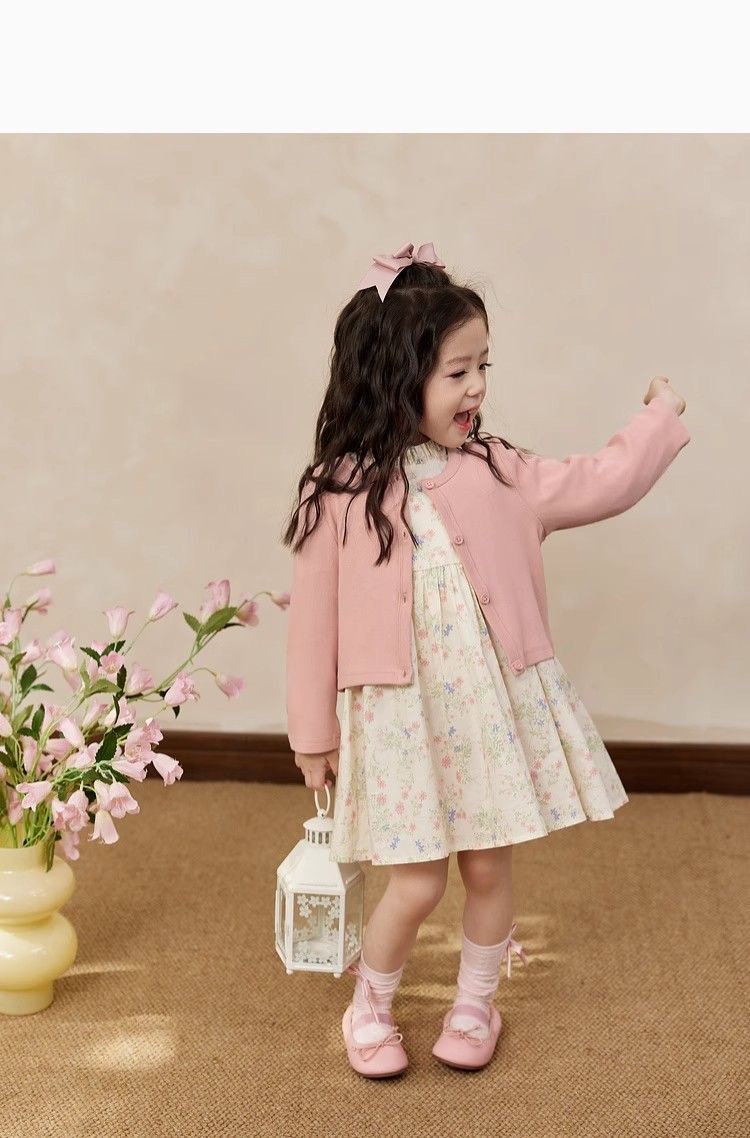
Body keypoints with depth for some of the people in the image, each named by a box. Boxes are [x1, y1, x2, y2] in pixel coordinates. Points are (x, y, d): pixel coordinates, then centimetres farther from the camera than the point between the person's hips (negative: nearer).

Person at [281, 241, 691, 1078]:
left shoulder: (496, 472, -2)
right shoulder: (338, 492, -10)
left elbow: (599, 486, 10)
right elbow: (315, 618, -5)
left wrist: (660, 420, 10)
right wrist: (314, 733, 0)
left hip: (497, 706, 3)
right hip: (402, 717, -3)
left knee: (488, 866, 13)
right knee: (418, 884, 2)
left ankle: (474, 1005, 39)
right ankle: (369, 1008, 31)